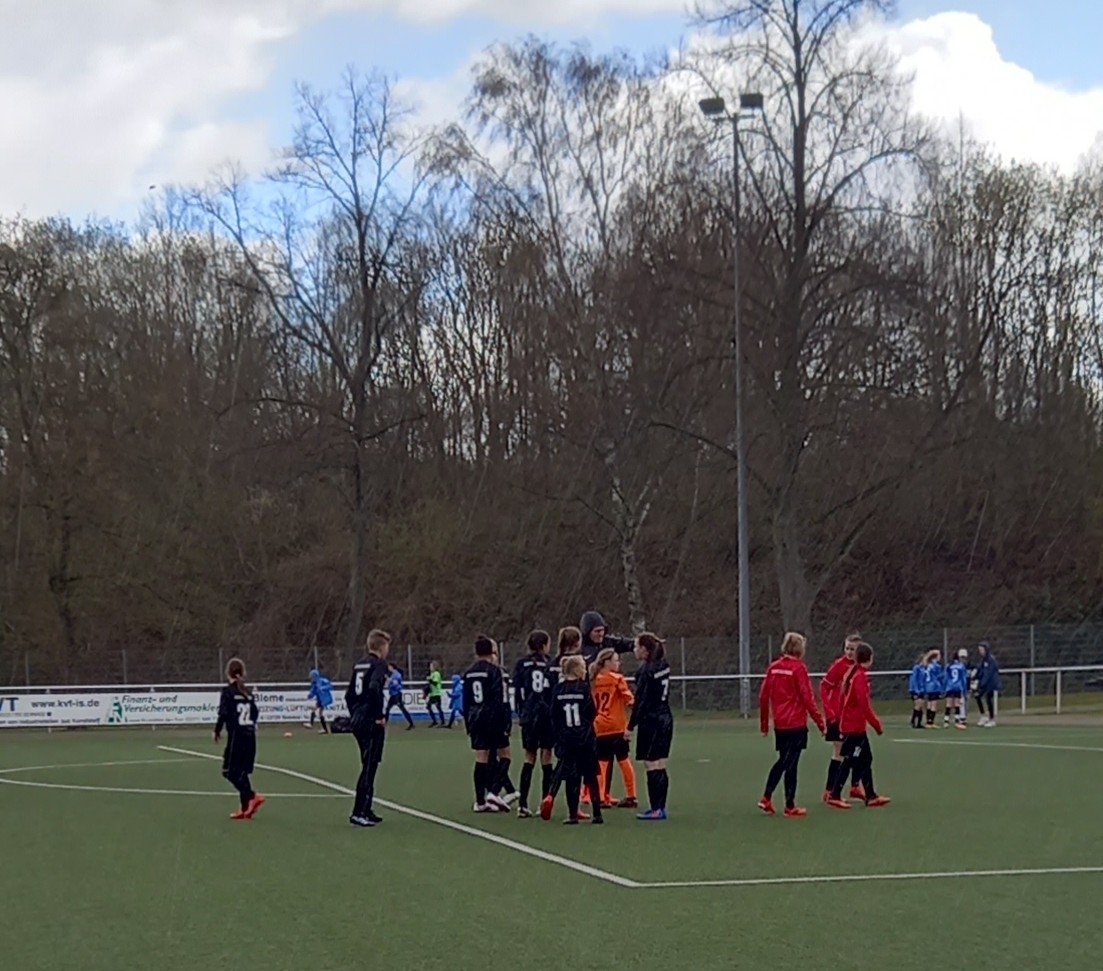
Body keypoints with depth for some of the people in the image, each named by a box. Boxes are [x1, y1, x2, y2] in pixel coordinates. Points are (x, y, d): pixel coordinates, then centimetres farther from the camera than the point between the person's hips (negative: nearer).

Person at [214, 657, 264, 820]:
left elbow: (223, 713, -14)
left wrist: (217, 731, -2)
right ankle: (246, 808, 10)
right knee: (241, 772, 13)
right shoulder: (247, 691, 10)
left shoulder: (228, 691, -8)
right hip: (250, 735, 7)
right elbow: (254, 712, 11)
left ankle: (252, 797, -19)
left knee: (230, 772, -1)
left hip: (236, 735, -6)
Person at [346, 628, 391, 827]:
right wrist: (379, 716, -18)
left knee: (368, 766, 16)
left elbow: (349, 694, 18)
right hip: (371, 723, -8)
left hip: (358, 720, 8)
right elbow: (374, 689, -26)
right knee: (369, 767, -5)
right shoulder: (379, 664, -10)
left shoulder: (359, 665, 15)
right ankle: (358, 814, -6)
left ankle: (365, 811, 21)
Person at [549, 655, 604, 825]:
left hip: (566, 739, 2)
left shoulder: (558, 690, 0)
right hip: (585, 738, -2)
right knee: (591, 776, 6)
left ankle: (573, 814, 2)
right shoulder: (584, 688, -9)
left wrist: (560, 732, 10)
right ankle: (597, 814, 6)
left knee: (571, 778, 5)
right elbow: (593, 712, -5)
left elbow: (554, 716, 1)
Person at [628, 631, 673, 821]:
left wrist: (631, 725, -11)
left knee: (652, 766, -5)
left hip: (650, 721, -8)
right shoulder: (663, 666, 7)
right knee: (660, 767, 11)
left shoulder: (646, 671, -15)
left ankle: (656, 809, -6)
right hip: (665, 719, 8)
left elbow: (641, 701, -15)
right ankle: (660, 807, 14)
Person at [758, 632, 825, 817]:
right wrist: (820, 723, -7)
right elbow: (808, 698, -13)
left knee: (783, 761, 19)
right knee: (790, 764, 1)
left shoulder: (773, 668, 6)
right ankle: (790, 806, 7)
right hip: (796, 725, -6)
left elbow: (763, 697, 9)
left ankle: (766, 798, 16)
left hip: (779, 725, 6)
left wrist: (764, 724, 17)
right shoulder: (798, 668, -11)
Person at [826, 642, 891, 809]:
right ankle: (835, 796, 0)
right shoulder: (860, 676, -17)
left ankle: (871, 796, 17)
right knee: (850, 761, -4)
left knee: (865, 759, 13)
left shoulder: (851, 673, 9)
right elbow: (864, 704, -21)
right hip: (855, 726, -9)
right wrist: (877, 725, -14)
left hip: (849, 724, 9)